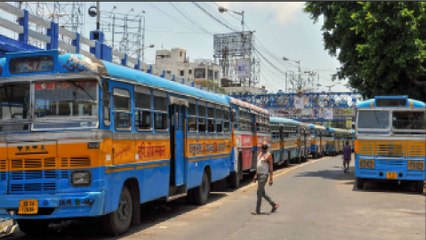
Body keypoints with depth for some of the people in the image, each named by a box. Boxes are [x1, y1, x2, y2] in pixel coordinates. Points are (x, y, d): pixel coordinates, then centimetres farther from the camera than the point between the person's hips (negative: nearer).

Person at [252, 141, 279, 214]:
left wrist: (271, 179, -17)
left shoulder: (268, 155, -10)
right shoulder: (260, 154, 14)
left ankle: (258, 210, -1)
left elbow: (271, 167, -13)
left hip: (264, 175, -9)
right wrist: (256, 175, 18)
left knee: (259, 192, -8)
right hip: (259, 174, 9)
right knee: (262, 193, 14)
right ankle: (274, 205, 27)